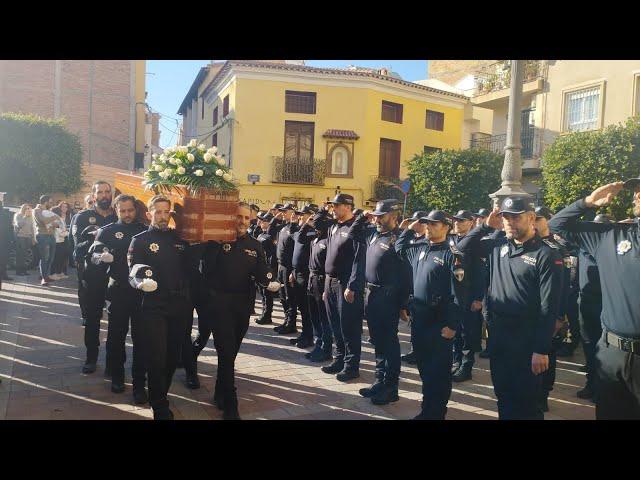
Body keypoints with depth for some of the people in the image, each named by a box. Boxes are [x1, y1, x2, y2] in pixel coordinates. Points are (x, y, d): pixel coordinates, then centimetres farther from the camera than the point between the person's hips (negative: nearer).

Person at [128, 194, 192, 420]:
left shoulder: (180, 239, 12)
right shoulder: (140, 240, 0)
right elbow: (133, 274, -9)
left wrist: (189, 303, 11)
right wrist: (141, 282, -31)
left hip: (179, 307, 4)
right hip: (153, 307, -4)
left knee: (172, 357, 12)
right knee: (156, 359, -4)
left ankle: (160, 397, 33)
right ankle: (161, 409, 9)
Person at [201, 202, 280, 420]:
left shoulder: (255, 245, 8)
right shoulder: (218, 240, -5)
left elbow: (261, 270, 1)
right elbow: (207, 268, -14)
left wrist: (270, 281, -19)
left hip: (243, 304, 5)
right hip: (220, 302, -5)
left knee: (231, 352, 16)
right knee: (226, 353, -5)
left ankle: (220, 394, 35)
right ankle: (230, 406, 3)